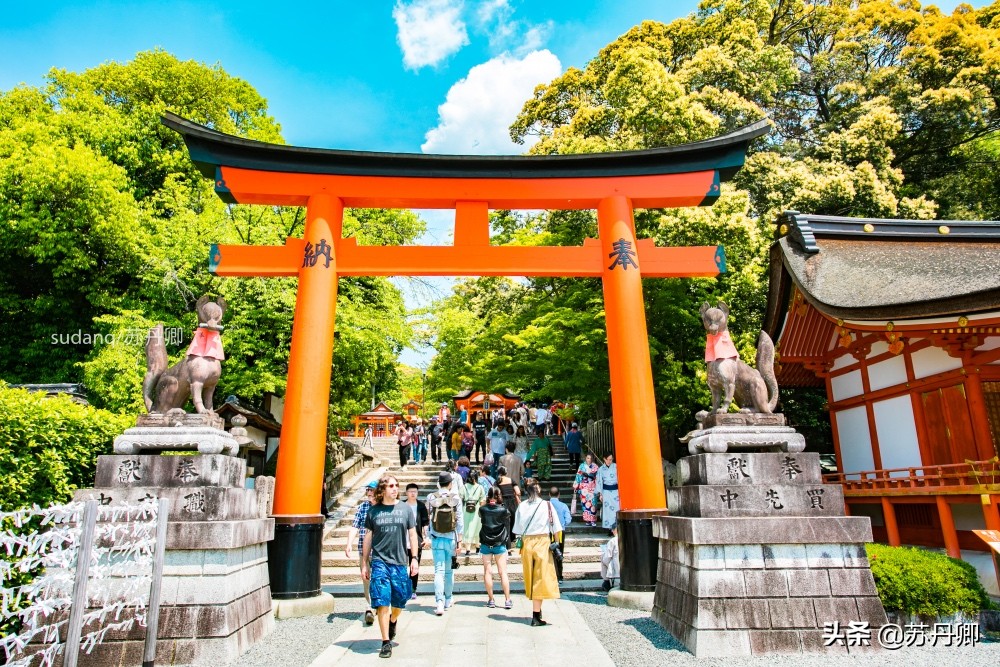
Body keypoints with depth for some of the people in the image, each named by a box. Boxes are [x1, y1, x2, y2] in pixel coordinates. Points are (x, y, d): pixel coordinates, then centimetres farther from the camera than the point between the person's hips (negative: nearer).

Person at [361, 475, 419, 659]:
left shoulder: (405, 509, 2)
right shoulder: (373, 511, 1)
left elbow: (412, 535, 7)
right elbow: (368, 538, 8)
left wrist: (414, 558, 1)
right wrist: (364, 564, 9)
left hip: (400, 562, 1)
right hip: (379, 562, -1)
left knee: (400, 600, 11)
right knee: (382, 603, -4)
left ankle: (393, 622, 42)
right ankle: (386, 642, 7)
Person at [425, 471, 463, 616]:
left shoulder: (431, 497, -5)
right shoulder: (456, 498, -6)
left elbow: (428, 517, 2)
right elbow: (459, 521, -5)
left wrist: (428, 538, 13)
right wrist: (459, 540, 0)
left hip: (436, 539, 0)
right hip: (451, 538, 0)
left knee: (439, 571, 1)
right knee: (449, 571, 14)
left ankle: (439, 602, -10)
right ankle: (448, 600, 26)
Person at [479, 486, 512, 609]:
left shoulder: (482, 509, -5)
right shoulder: (503, 510, -9)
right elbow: (507, 527, 3)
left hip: (485, 544, 1)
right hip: (500, 545, -1)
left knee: (488, 572, 7)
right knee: (503, 572, 3)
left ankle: (491, 600, 11)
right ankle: (507, 600, 3)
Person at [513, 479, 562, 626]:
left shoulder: (521, 506, 1)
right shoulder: (547, 505, -6)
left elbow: (517, 530, 4)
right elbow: (556, 528, -3)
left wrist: (521, 544, 14)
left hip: (526, 544, 3)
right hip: (542, 542, -3)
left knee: (531, 578, 15)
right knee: (541, 578, 1)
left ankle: (537, 610, 28)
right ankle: (536, 615, -2)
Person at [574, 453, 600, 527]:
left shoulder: (595, 466, 4)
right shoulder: (582, 466, 5)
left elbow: (593, 475, -7)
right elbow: (578, 476, 4)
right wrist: (576, 486, 2)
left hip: (592, 487, -1)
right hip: (584, 487, 1)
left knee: (592, 502, -8)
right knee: (585, 502, -2)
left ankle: (593, 520, -4)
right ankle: (587, 520, 6)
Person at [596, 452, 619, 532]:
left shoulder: (616, 466, -2)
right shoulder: (601, 469, 3)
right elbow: (599, 482, 5)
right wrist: (600, 494, 0)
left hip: (616, 490, -1)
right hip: (606, 491, 1)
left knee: (617, 509, -7)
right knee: (607, 510, 1)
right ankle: (610, 529, 7)